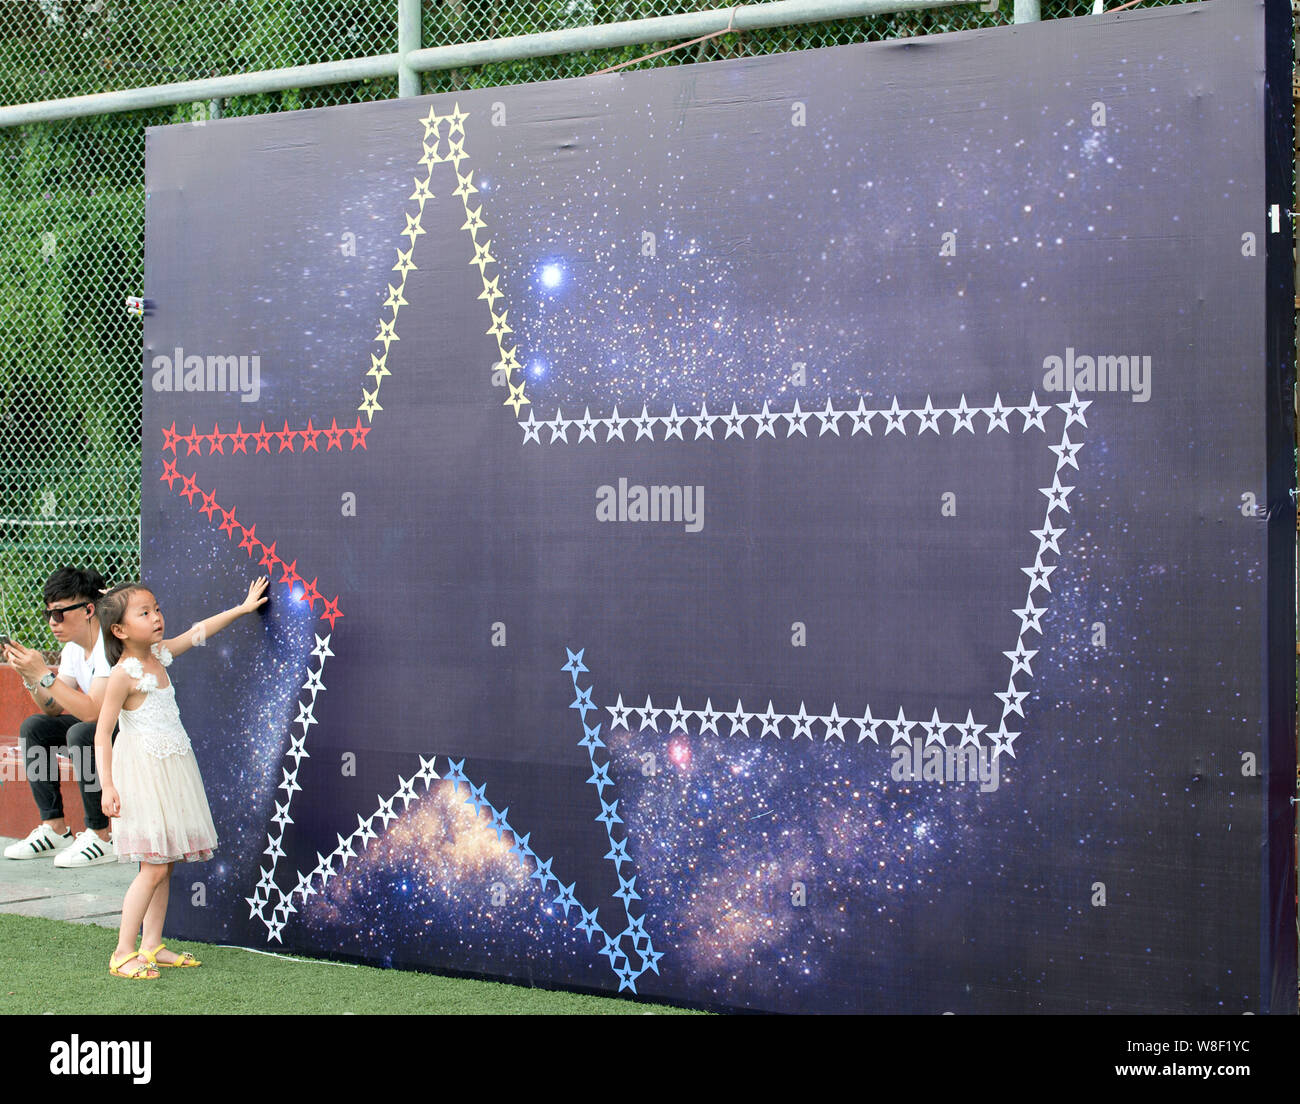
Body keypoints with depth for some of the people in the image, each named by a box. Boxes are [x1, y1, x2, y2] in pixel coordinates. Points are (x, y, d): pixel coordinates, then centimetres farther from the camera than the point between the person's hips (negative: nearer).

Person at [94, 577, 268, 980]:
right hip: (144, 775, -8)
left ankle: (152, 946, 15)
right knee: (154, 868, -11)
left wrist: (242, 608, 30)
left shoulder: (159, 655, 7)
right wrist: (107, 785, -22)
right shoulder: (123, 674, -15)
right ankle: (123, 953, -4)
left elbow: (198, 632, 24)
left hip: (172, 772, 8)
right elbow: (103, 734, -15)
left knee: (165, 863, 9)